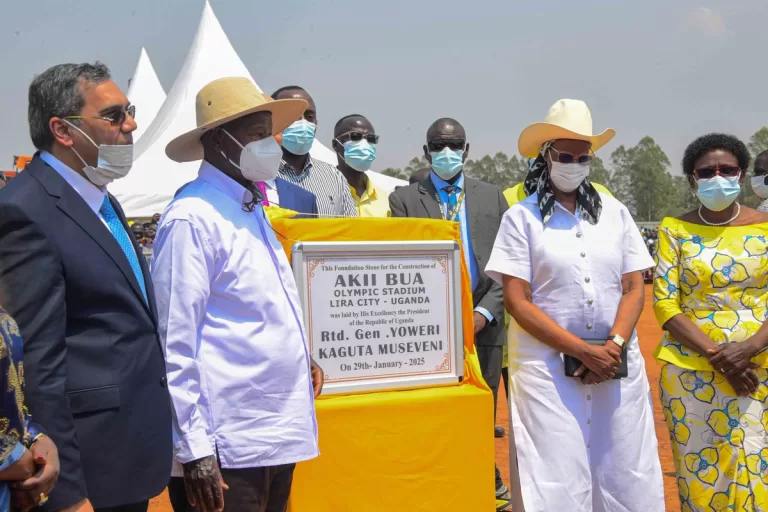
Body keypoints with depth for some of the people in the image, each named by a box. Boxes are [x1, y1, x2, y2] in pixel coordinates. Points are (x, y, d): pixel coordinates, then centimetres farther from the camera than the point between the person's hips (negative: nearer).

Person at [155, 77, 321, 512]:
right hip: (226, 447, -8)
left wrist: (297, 357, 12)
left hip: (277, 436, 9)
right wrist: (195, 450, -18)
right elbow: (175, 346, -17)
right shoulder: (193, 218, -14)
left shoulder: (250, 209, 13)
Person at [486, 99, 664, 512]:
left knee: (627, 478, 6)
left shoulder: (615, 213, 10)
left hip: (618, 363, 3)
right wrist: (584, 351, -12)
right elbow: (517, 301, -7)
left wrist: (613, 346, -10)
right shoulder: (521, 218, -1)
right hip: (547, 365, -3)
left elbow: (634, 288, 7)